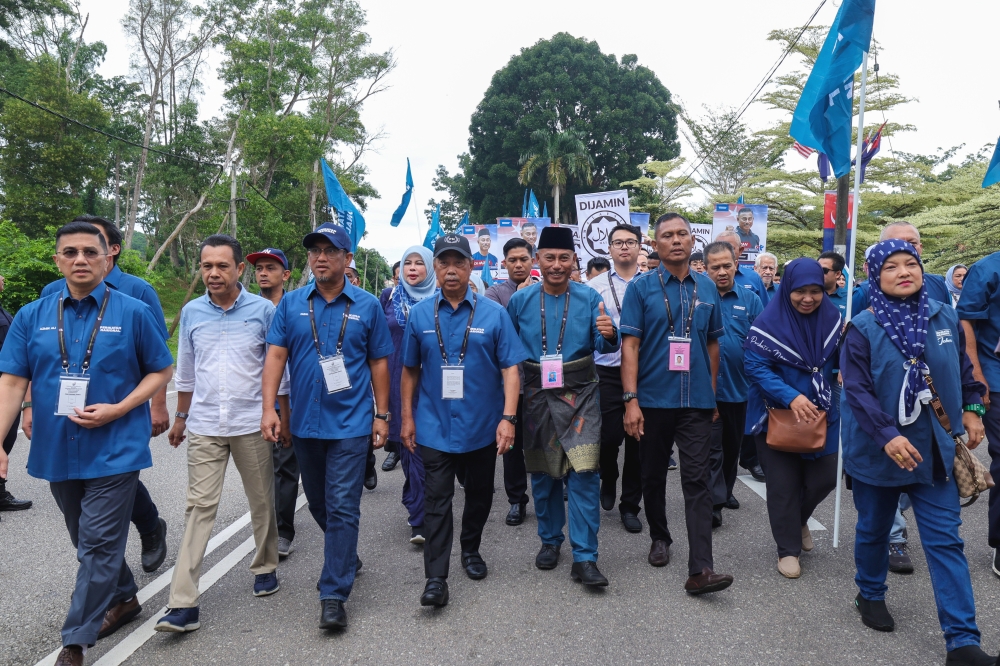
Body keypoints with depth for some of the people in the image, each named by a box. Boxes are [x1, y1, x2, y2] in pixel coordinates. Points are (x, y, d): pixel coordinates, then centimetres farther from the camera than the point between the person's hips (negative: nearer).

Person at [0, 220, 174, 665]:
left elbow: (161, 370, -1)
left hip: (115, 449, -4)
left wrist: (118, 409, -14)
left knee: (98, 545, -1)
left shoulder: (133, 313, -5)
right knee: (89, 542, 19)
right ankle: (124, 599, 41)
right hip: (57, 451, 5)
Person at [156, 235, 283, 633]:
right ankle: (183, 604, 3)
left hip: (252, 425, -1)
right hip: (204, 427, 2)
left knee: (262, 502, 12)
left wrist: (283, 418, 0)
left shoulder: (263, 310, -4)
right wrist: (180, 417, 19)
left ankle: (265, 567, 34)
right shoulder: (191, 312, 4)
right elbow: (185, 371, 15)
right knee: (199, 507, 0)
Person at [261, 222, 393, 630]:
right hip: (304, 423, 3)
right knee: (318, 503, 18)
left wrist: (381, 415, 0)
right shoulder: (291, 303, 3)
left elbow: (379, 362, 2)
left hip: (350, 424, -3)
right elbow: (275, 355, -1)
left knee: (342, 508, -3)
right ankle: (346, 557, 43)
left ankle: (334, 595, 6)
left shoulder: (366, 305, -1)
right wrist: (268, 408, -11)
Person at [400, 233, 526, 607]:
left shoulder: (493, 314, -5)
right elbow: (410, 370, 7)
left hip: (482, 426, 0)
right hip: (435, 426, 0)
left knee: (479, 495, 16)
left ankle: (471, 550, 39)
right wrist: (407, 417, 5)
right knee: (437, 501, 0)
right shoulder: (420, 315, 1)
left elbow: (510, 368, -7)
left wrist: (508, 417, -15)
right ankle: (436, 578, 7)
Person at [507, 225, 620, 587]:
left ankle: (584, 558, 2)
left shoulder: (589, 298, -1)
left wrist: (609, 335, -30)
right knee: (542, 472, 12)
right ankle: (550, 540, 32)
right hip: (536, 395, 2)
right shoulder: (520, 300, 3)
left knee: (584, 472, -9)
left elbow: (603, 346, -7)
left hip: (579, 395, -2)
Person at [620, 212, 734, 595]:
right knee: (654, 476, 14)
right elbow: (630, 345, -7)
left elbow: (712, 344, 14)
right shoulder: (641, 287, -3)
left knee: (698, 481, -4)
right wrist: (631, 400, -14)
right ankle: (659, 537, 36)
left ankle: (700, 569, -4)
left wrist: (712, 394, 13)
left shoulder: (707, 288, 7)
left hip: (697, 402, 1)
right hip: (653, 401, -1)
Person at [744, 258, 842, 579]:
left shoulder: (832, 318, -1)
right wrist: (791, 397, -29)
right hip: (778, 415, -4)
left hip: (821, 414, 4)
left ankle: (799, 520, 40)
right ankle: (788, 549, 21)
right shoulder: (770, 321, -14)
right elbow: (756, 367, -18)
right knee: (783, 484, 3)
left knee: (824, 478, 9)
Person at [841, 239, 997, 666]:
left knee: (945, 540, 1)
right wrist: (887, 436, -25)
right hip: (877, 450, -2)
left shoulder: (945, 318, 1)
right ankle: (871, 595, 39)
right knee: (874, 530, 15)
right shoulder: (863, 327, -11)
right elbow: (857, 390, -16)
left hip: (936, 448, 3)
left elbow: (963, 370, 16)